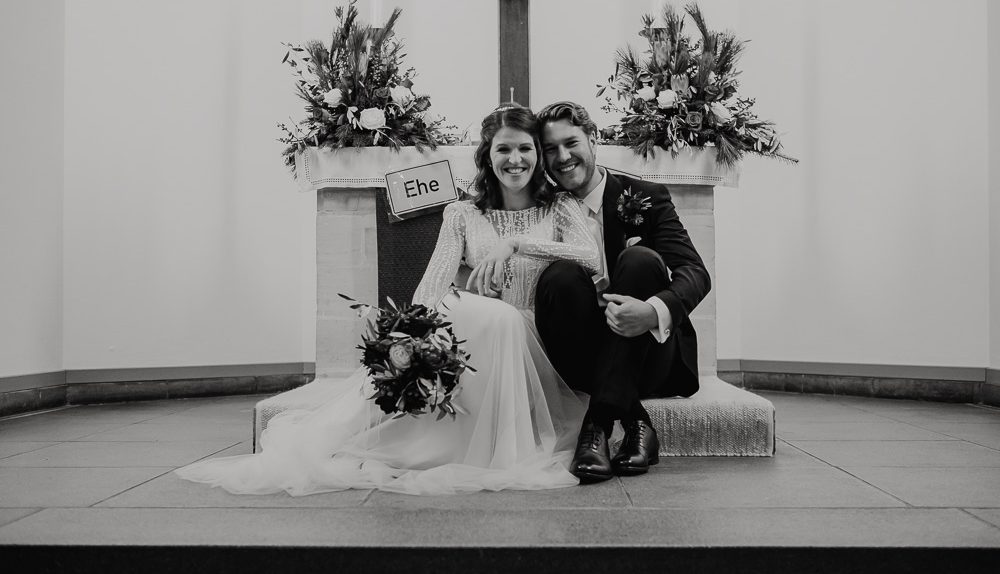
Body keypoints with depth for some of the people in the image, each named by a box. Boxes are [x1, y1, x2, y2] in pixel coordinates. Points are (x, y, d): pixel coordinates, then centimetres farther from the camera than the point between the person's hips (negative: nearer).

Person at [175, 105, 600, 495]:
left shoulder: (560, 208, 9)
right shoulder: (463, 215, 11)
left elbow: (592, 259, -11)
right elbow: (432, 285, -3)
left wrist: (516, 243, -18)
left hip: (533, 344, 0)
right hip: (473, 338, 1)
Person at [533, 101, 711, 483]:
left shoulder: (645, 198, 2)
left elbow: (695, 273, -11)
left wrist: (653, 310, -33)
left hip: (648, 357, -1)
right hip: (585, 361, 1)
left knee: (640, 259, -26)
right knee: (561, 275, -25)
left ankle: (599, 422, -29)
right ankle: (631, 420, -24)